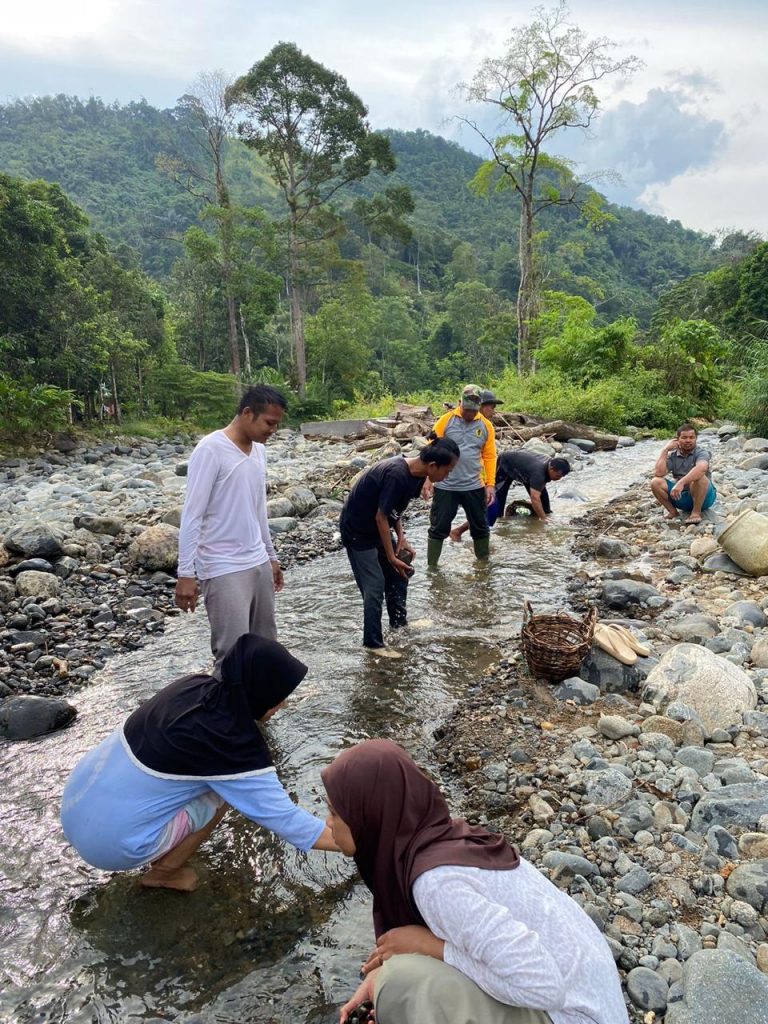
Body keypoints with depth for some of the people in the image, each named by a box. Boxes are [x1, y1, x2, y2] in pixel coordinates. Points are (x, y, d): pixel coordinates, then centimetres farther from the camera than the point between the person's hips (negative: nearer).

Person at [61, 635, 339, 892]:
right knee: (223, 792, -2)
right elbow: (285, 819, -14)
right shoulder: (232, 748, -22)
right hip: (109, 844, -7)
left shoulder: (195, 686, -4)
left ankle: (160, 855, 22)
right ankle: (164, 872, 11)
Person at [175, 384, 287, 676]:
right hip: (223, 569, -8)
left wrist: (271, 556, 22)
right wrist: (186, 573, -19)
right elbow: (192, 515, -16)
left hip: (258, 564, 8)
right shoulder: (211, 449, -15)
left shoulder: (258, 450, 9)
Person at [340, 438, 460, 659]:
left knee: (398, 573, 16)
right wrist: (391, 556, -20)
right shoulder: (397, 475, -32)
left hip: (377, 527, 9)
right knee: (374, 586, -6)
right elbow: (381, 516, -27)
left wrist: (401, 537, -3)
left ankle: (398, 621, 34)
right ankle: (373, 642, 7)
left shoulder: (415, 473, -4)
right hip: (358, 530, -9)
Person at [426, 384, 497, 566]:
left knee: (480, 527, 14)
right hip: (445, 486, -2)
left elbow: (489, 456, 4)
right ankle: (431, 566, 16)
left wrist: (490, 483, -1)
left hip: (474, 487, 3)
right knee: (438, 528, 5)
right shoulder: (445, 421, -5)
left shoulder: (486, 425, 3)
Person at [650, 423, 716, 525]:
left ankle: (696, 512, -19)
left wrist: (681, 482, -49)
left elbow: (701, 468, -35)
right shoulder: (672, 455, 1)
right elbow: (658, 473, -15)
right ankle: (673, 511, -7)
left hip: (704, 497, -3)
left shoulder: (701, 452, -10)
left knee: (698, 477, -35)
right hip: (682, 496, 3)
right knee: (656, 482, -16)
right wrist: (665, 450, -13)